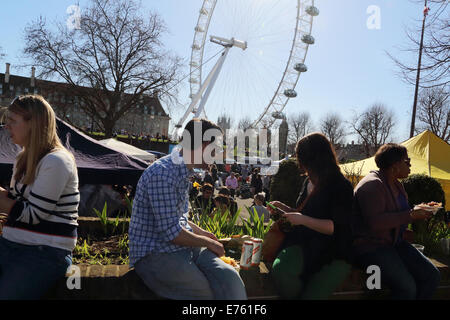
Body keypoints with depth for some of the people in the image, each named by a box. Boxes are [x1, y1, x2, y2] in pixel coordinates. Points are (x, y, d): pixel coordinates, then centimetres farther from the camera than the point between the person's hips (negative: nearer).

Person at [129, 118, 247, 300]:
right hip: (155, 255, -8)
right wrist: (208, 243, -7)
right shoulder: (163, 173, -19)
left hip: (181, 247, 8)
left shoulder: (182, 171, 14)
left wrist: (202, 233, 15)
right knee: (209, 293, -22)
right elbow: (171, 232, -20)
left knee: (229, 277, -16)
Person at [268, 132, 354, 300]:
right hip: (303, 243, 5)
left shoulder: (341, 186, -7)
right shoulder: (309, 182, 16)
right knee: (281, 269, -27)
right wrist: (284, 208, 15)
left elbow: (338, 228, -15)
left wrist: (302, 220, -19)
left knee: (313, 293, -24)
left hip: (332, 253, -5)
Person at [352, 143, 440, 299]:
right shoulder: (372, 185, -17)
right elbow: (375, 222, -28)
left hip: (394, 243, 10)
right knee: (406, 287, -25)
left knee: (432, 275, -3)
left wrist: (419, 210, 7)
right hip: (369, 247, -10)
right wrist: (410, 215, -24)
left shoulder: (396, 184, 15)